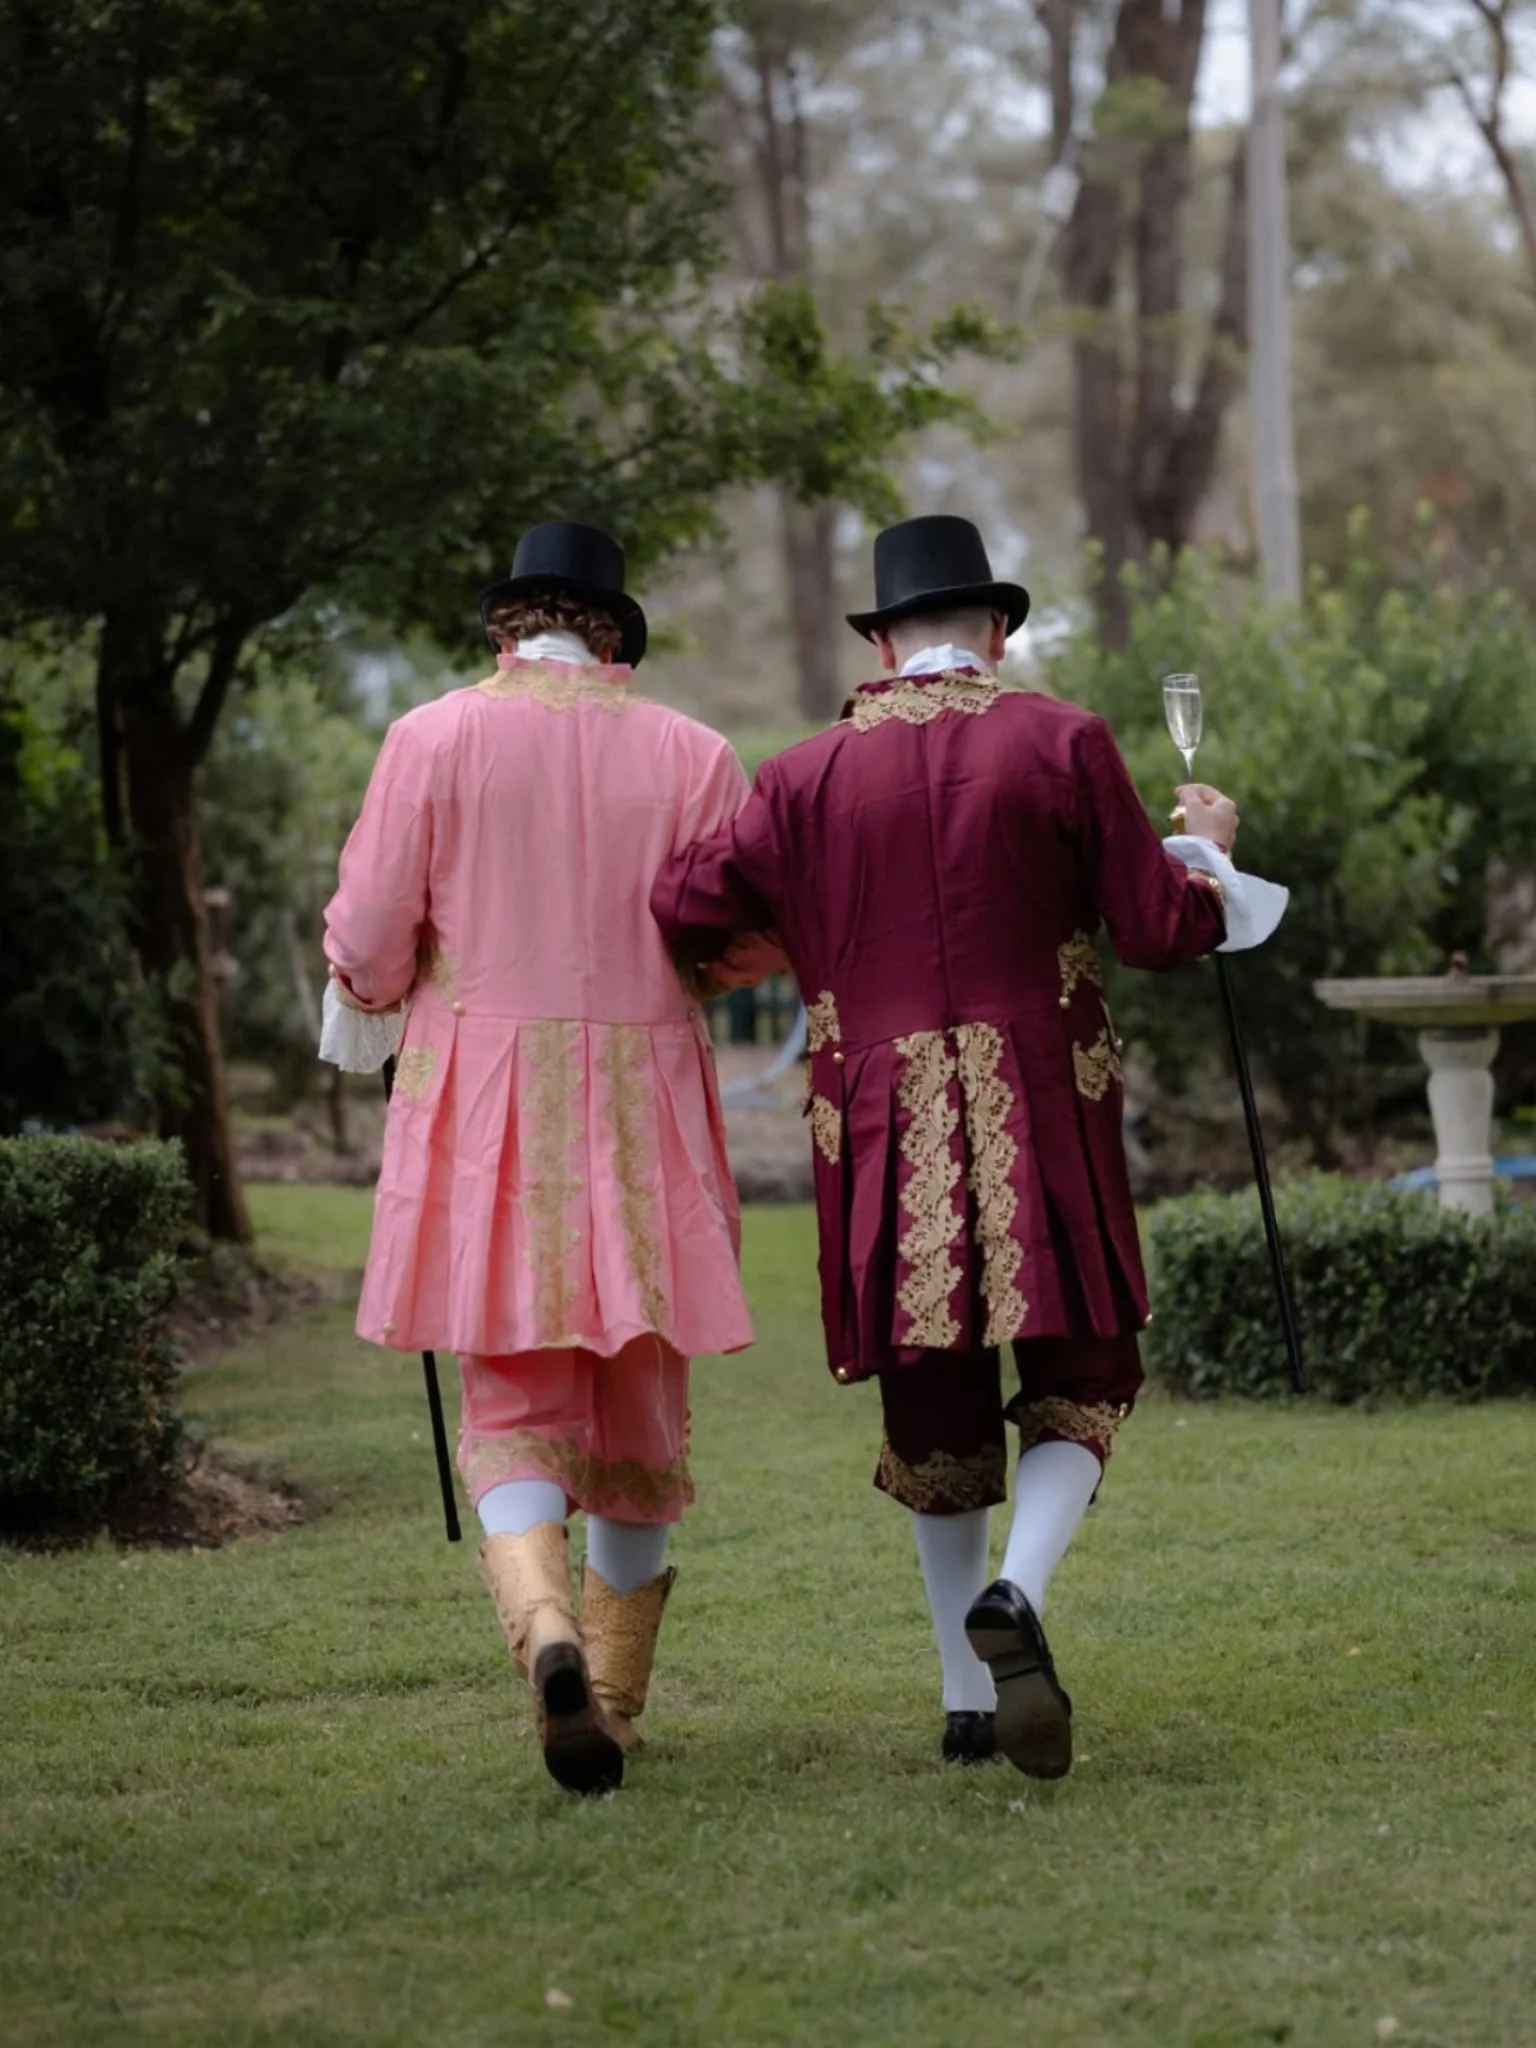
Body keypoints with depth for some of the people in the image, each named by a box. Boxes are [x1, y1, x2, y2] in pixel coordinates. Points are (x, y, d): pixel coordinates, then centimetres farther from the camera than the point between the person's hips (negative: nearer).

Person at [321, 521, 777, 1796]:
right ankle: (616, 1707, 19)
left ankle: (546, 1630, -27)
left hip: (484, 1105, -1)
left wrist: (368, 1001, 19)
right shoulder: (688, 754, 2)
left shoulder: (435, 739, -1)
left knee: (515, 1410, 1)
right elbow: (755, 938, 0)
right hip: (643, 1102, 1)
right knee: (640, 1409, 12)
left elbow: (368, 939, -4)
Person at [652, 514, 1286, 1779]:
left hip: (884, 1135, 2)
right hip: (1043, 1118, -2)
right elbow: (1157, 928, -1)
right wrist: (1208, 853, 21)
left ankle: (971, 1700, 17)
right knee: (1076, 1384, 8)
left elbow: (684, 915, -1)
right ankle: (1017, 1595, -20)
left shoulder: (808, 779, 3)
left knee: (934, 1404, 13)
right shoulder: (1061, 742, -1)